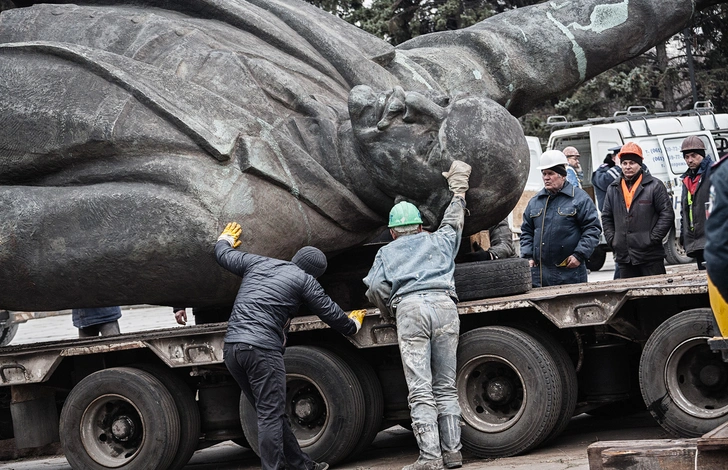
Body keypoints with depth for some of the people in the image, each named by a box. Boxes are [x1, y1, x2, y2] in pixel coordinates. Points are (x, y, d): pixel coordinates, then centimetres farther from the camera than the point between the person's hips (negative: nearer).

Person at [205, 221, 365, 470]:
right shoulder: (304, 280, 3)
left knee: (272, 413, 12)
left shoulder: (256, 263, 19)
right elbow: (330, 312, 11)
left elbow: (224, 255, 34)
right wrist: (353, 324, 31)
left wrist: (226, 239, 57)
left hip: (231, 347, 7)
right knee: (271, 416, -7)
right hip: (262, 348, -7)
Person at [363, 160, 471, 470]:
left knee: (420, 389, -7)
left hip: (409, 307, -2)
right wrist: (458, 188, 64)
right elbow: (453, 221, 49)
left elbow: (375, 288, 8)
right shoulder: (438, 240, 29)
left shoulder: (387, 252, 23)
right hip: (444, 304, 2)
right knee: (446, 386, 6)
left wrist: (389, 311, 26)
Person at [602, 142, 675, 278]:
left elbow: (667, 214, -5)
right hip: (624, 256, 4)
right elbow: (606, 217, 19)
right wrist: (612, 240, 5)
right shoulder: (613, 189, 13)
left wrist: (653, 239, -11)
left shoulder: (654, 186, -2)